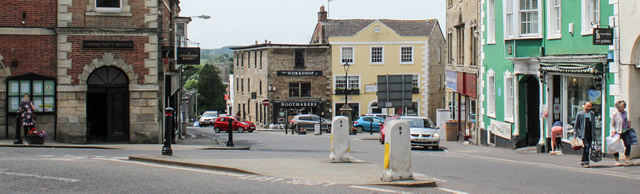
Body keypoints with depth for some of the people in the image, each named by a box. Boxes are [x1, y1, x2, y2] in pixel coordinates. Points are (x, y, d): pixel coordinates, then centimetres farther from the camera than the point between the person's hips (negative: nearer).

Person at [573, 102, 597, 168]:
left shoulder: (592, 114, 10)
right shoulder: (580, 114, -3)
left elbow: (593, 124, 17)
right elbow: (576, 125, 2)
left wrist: (594, 134, 14)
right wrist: (576, 134, -2)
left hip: (590, 134, 5)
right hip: (583, 134, -5)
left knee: (587, 148, 7)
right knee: (586, 146, -17)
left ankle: (583, 161, 21)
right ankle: (586, 162, -16)